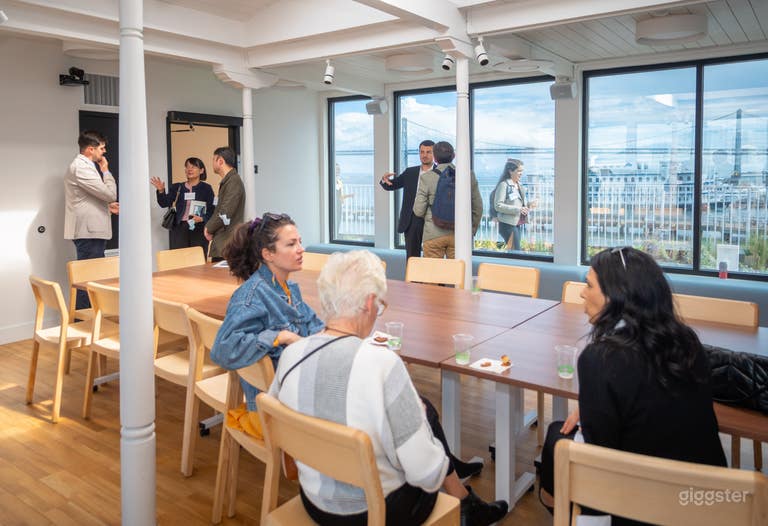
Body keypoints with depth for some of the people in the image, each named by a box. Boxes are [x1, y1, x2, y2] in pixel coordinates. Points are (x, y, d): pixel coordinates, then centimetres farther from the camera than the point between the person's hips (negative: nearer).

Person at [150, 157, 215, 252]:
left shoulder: (206, 188, 4)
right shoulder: (177, 187, 12)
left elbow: (211, 210, 0)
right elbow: (165, 203, 4)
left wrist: (202, 218, -18)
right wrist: (161, 191, -14)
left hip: (199, 229, -2)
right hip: (180, 228, 2)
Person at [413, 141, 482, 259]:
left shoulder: (426, 177, -6)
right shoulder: (469, 176, 0)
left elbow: (418, 211, -4)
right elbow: (478, 207, 5)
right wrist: (472, 231, 18)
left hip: (434, 235, -2)